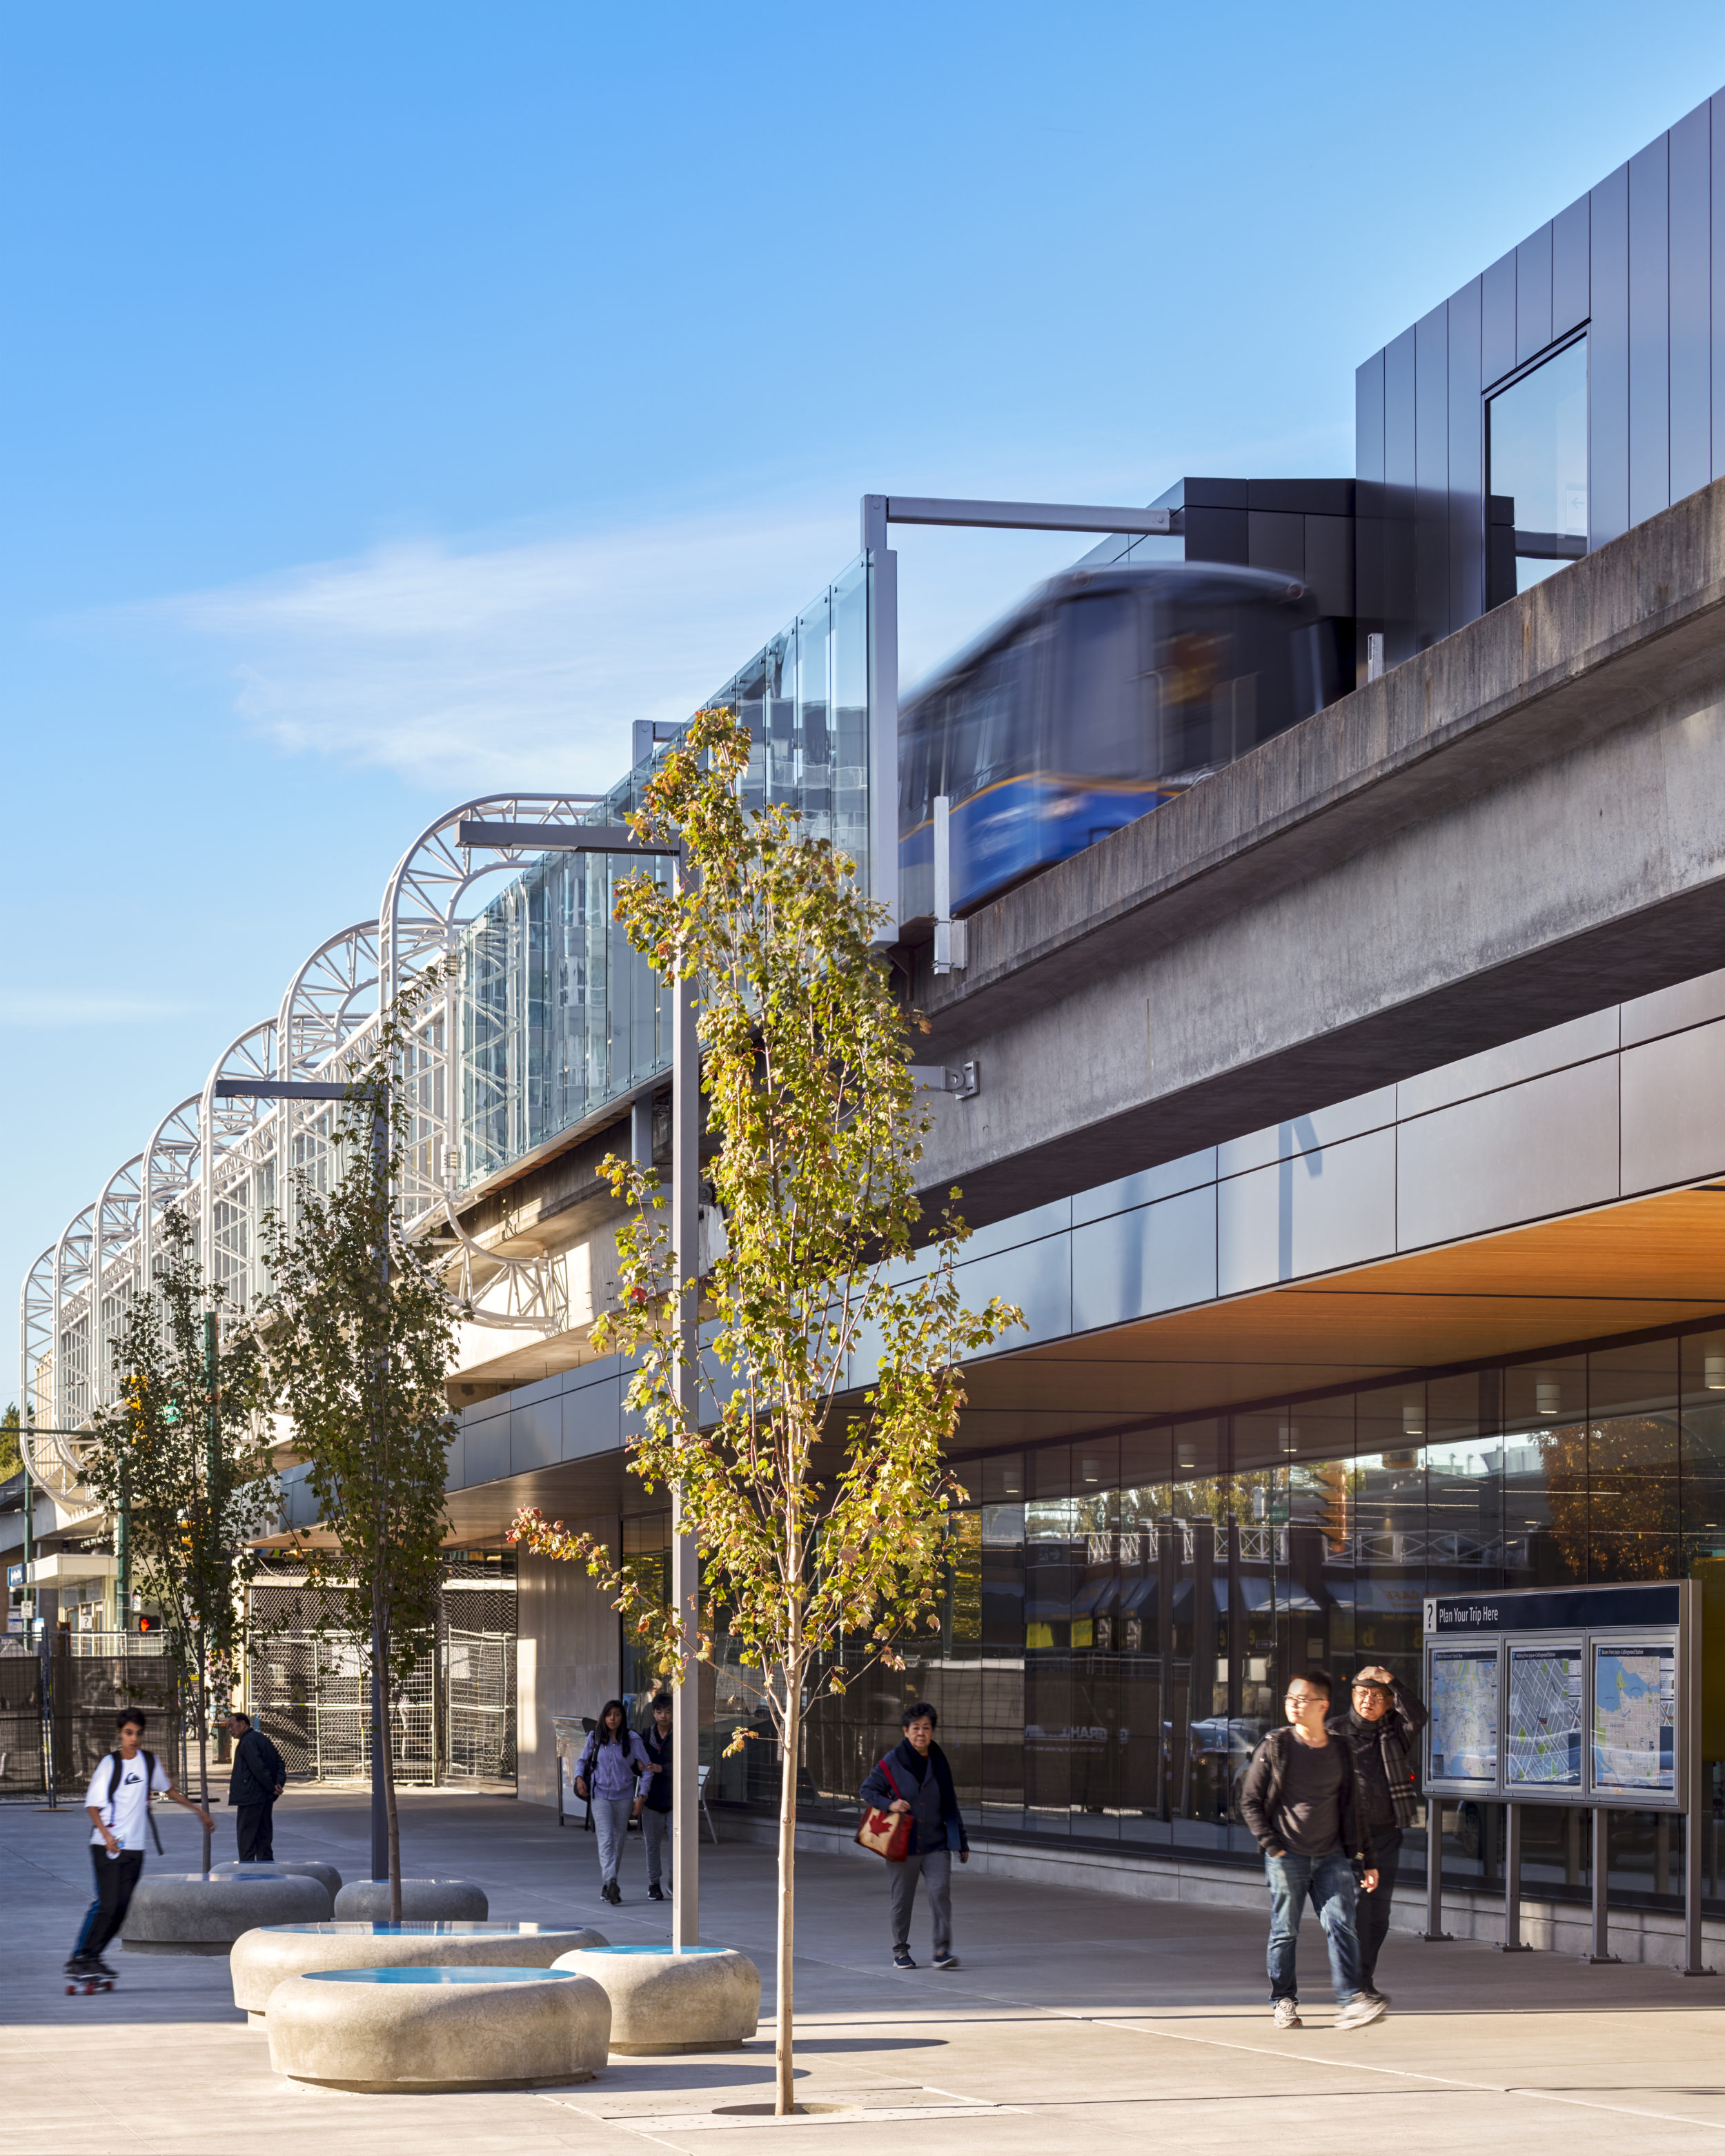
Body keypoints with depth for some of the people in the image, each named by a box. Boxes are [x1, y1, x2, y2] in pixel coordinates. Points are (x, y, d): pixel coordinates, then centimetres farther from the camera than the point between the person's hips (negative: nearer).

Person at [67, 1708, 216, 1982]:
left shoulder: (150, 1761, 8)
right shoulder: (109, 1763, -7)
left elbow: (168, 1790, 25)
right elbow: (92, 1805, -7)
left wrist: (200, 1812, 29)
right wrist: (106, 1834, -22)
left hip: (134, 1847, 5)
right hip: (106, 1846, -5)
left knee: (121, 1908, 0)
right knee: (107, 1904, -15)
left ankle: (92, 1957, 10)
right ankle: (78, 1960, -10)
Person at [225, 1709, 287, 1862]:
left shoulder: (247, 1742, -13)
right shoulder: (262, 1739, 16)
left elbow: (258, 1768, -23)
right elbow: (280, 1762, 13)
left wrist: (272, 1788, -16)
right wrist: (279, 1784, 0)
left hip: (251, 1798, -9)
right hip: (266, 1798, 9)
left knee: (246, 1838, -5)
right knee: (264, 1836, 13)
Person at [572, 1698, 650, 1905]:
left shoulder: (632, 1740, -5)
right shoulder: (595, 1738, -1)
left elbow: (646, 1769, 0)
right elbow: (583, 1760, 15)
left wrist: (641, 1797, -6)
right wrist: (579, 1778, -5)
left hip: (624, 1798, 1)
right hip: (600, 1796, -1)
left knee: (618, 1842, 8)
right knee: (606, 1840, -16)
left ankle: (606, 1887, 22)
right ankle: (611, 1883, -30)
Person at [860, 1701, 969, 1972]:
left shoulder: (939, 1763, 8)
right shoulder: (892, 1762, -2)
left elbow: (950, 1805, 14)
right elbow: (868, 1790, 5)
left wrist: (962, 1842, 16)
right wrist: (889, 1804, -15)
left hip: (936, 1845, 1)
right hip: (903, 1845, -1)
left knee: (941, 1890, -16)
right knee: (902, 1899, 6)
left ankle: (942, 1949, -13)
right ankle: (900, 1951, 21)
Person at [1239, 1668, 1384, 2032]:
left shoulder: (1341, 1753, 9)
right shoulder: (1275, 1747, 0)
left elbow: (1354, 1808, 16)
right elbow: (1250, 1801, 2)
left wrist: (1367, 1860, 14)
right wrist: (1272, 1845, -8)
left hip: (1332, 1856, 2)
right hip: (1287, 1857, -2)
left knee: (1341, 1926, -8)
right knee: (1285, 1932, 3)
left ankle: (1351, 2001, -9)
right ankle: (1284, 2002, 14)